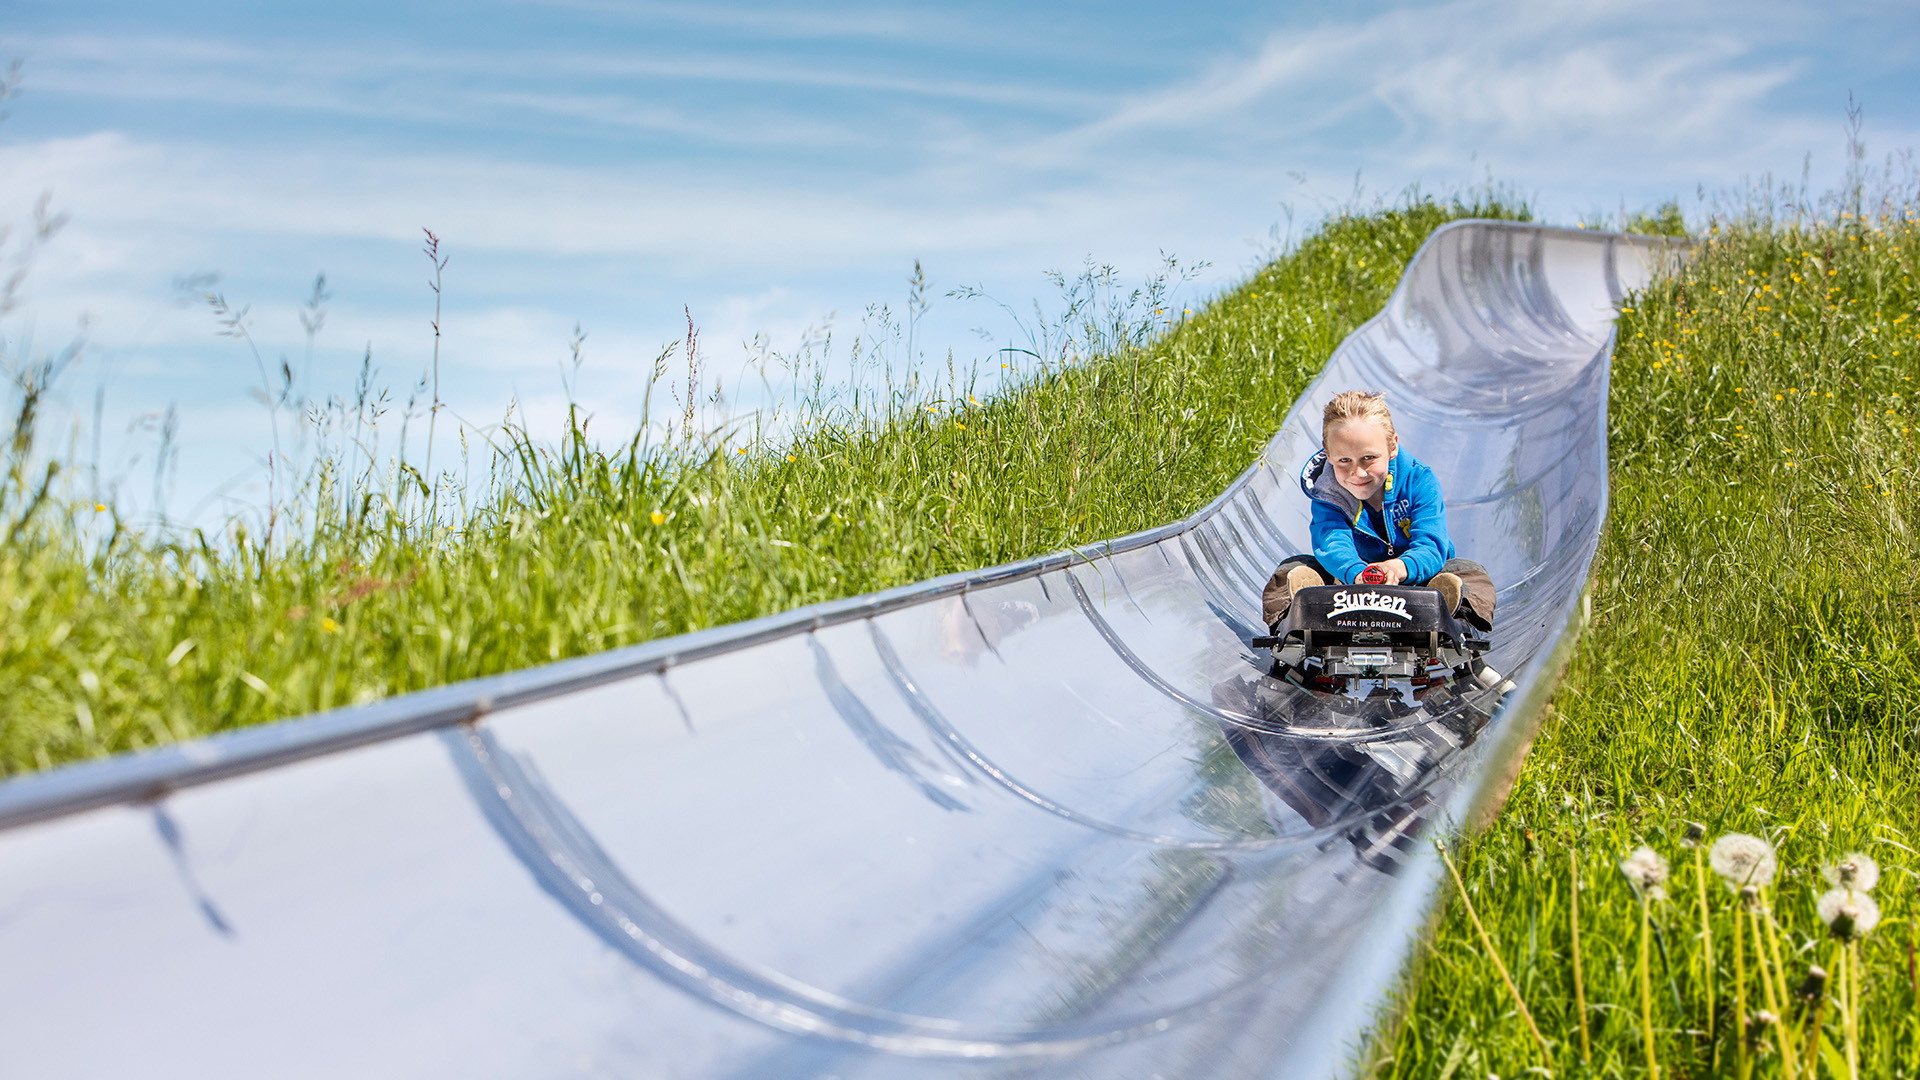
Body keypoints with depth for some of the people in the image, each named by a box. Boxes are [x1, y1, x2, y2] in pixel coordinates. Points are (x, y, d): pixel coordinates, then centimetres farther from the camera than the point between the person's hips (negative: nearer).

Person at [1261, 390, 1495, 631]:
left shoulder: (1419, 482, -14)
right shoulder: (1327, 496, -11)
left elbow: (1431, 546, -27)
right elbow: (1333, 544, -32)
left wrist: (1399, 568, -54)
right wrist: (1358, 574, -58)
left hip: (1413, 582, 0)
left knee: (1471, 572, -26)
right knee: (1293, 569, -19)